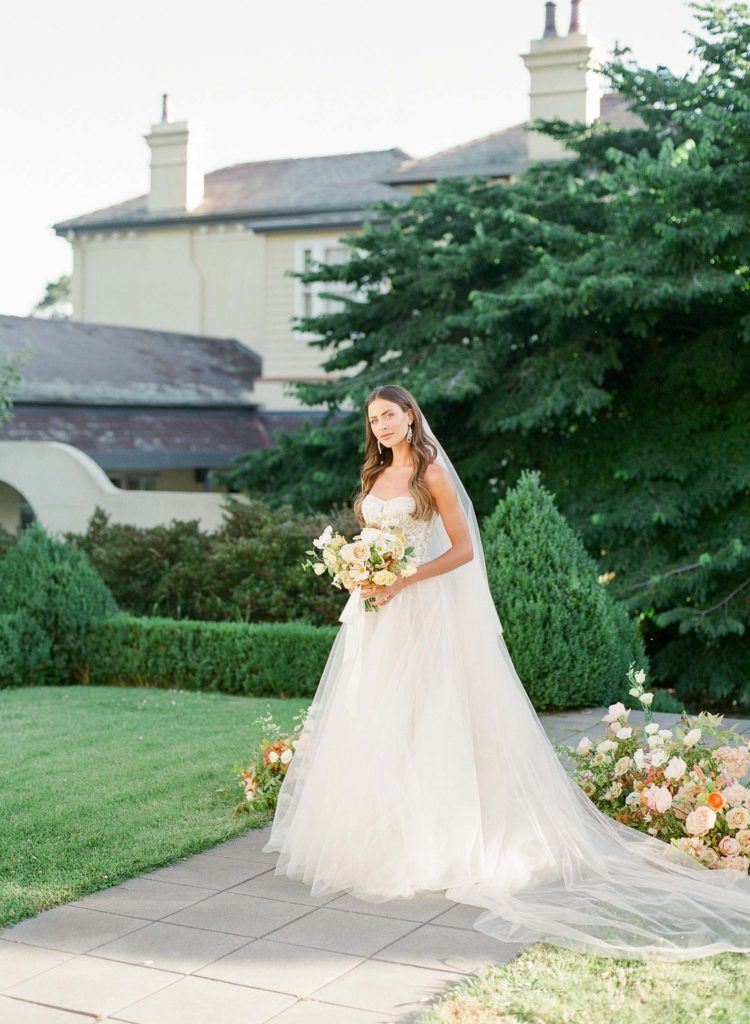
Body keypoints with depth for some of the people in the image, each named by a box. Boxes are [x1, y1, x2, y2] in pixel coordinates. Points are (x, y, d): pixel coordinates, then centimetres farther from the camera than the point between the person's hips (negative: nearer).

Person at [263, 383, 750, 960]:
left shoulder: (431, 474, -7)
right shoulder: (375, 476, 14)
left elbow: (463, 549, -11)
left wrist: (402, 581, -18)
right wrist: (362, 576, 1)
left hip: (421, 611, -7)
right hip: (375, 612, 7)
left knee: (420, 718, -6)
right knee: (368, 723, 6)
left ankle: (428, 840, 2)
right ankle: (374, 837, 15)